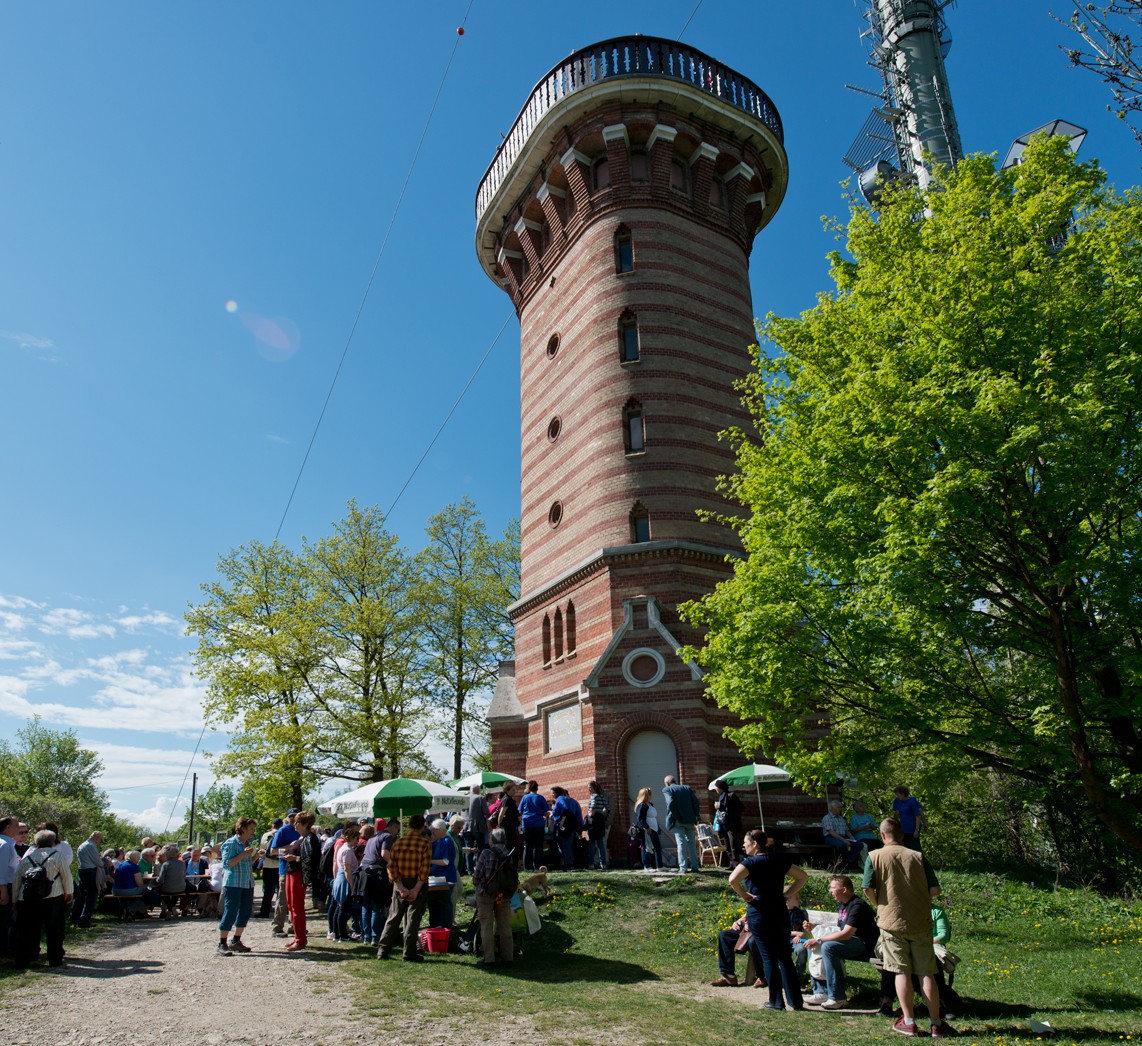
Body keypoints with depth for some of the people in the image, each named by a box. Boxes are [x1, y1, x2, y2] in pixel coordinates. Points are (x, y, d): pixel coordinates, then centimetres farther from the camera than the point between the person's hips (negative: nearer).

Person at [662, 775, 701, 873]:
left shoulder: (667, 790, -2)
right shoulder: (687, 788, 13)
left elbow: (671, 803, -18)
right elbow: (695, 801, 3)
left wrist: (676, 816, -11)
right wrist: (696, 815, 6)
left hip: (678, 821, -5)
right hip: (690, 820, 5)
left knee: (681, 843, -1)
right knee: (691, 843, 13)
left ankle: (683, 867, -4)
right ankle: (695, 866, 13)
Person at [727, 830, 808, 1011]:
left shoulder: (751, 862, -11)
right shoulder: (780, 860, 6)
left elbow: (733, 879, -27)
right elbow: (802, 877, 13)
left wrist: (744, 895, -12)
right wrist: (786, 893, 9)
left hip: (759, 914, -5)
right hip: (780, 912, 5)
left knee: (768, 957, 5)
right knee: (785, 957, 12)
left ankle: (776, 1002, 11)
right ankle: (795, 1001, 14)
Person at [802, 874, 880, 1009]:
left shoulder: (857, 906, -19)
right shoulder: (842, 904, 12)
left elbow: (846, 934, -27)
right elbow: (839, 930, 14)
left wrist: (819, 940, -23)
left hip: (865, 945, -10)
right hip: (849, 943, 10)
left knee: (828, 947, -31)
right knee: (812, 947, 2)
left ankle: (838, 998, -25)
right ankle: (821, 992, 0)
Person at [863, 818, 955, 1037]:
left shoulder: (874, 857, -4)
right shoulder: (917, 856, 0)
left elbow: (868, 889, -11)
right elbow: (935, 890, -3)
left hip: (892, 921, -1)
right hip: (921, 922, 2)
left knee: (902, 972, 8)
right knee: (926, 973, 10)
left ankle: (908, 1022, 12)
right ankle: (936, 1023, 14)